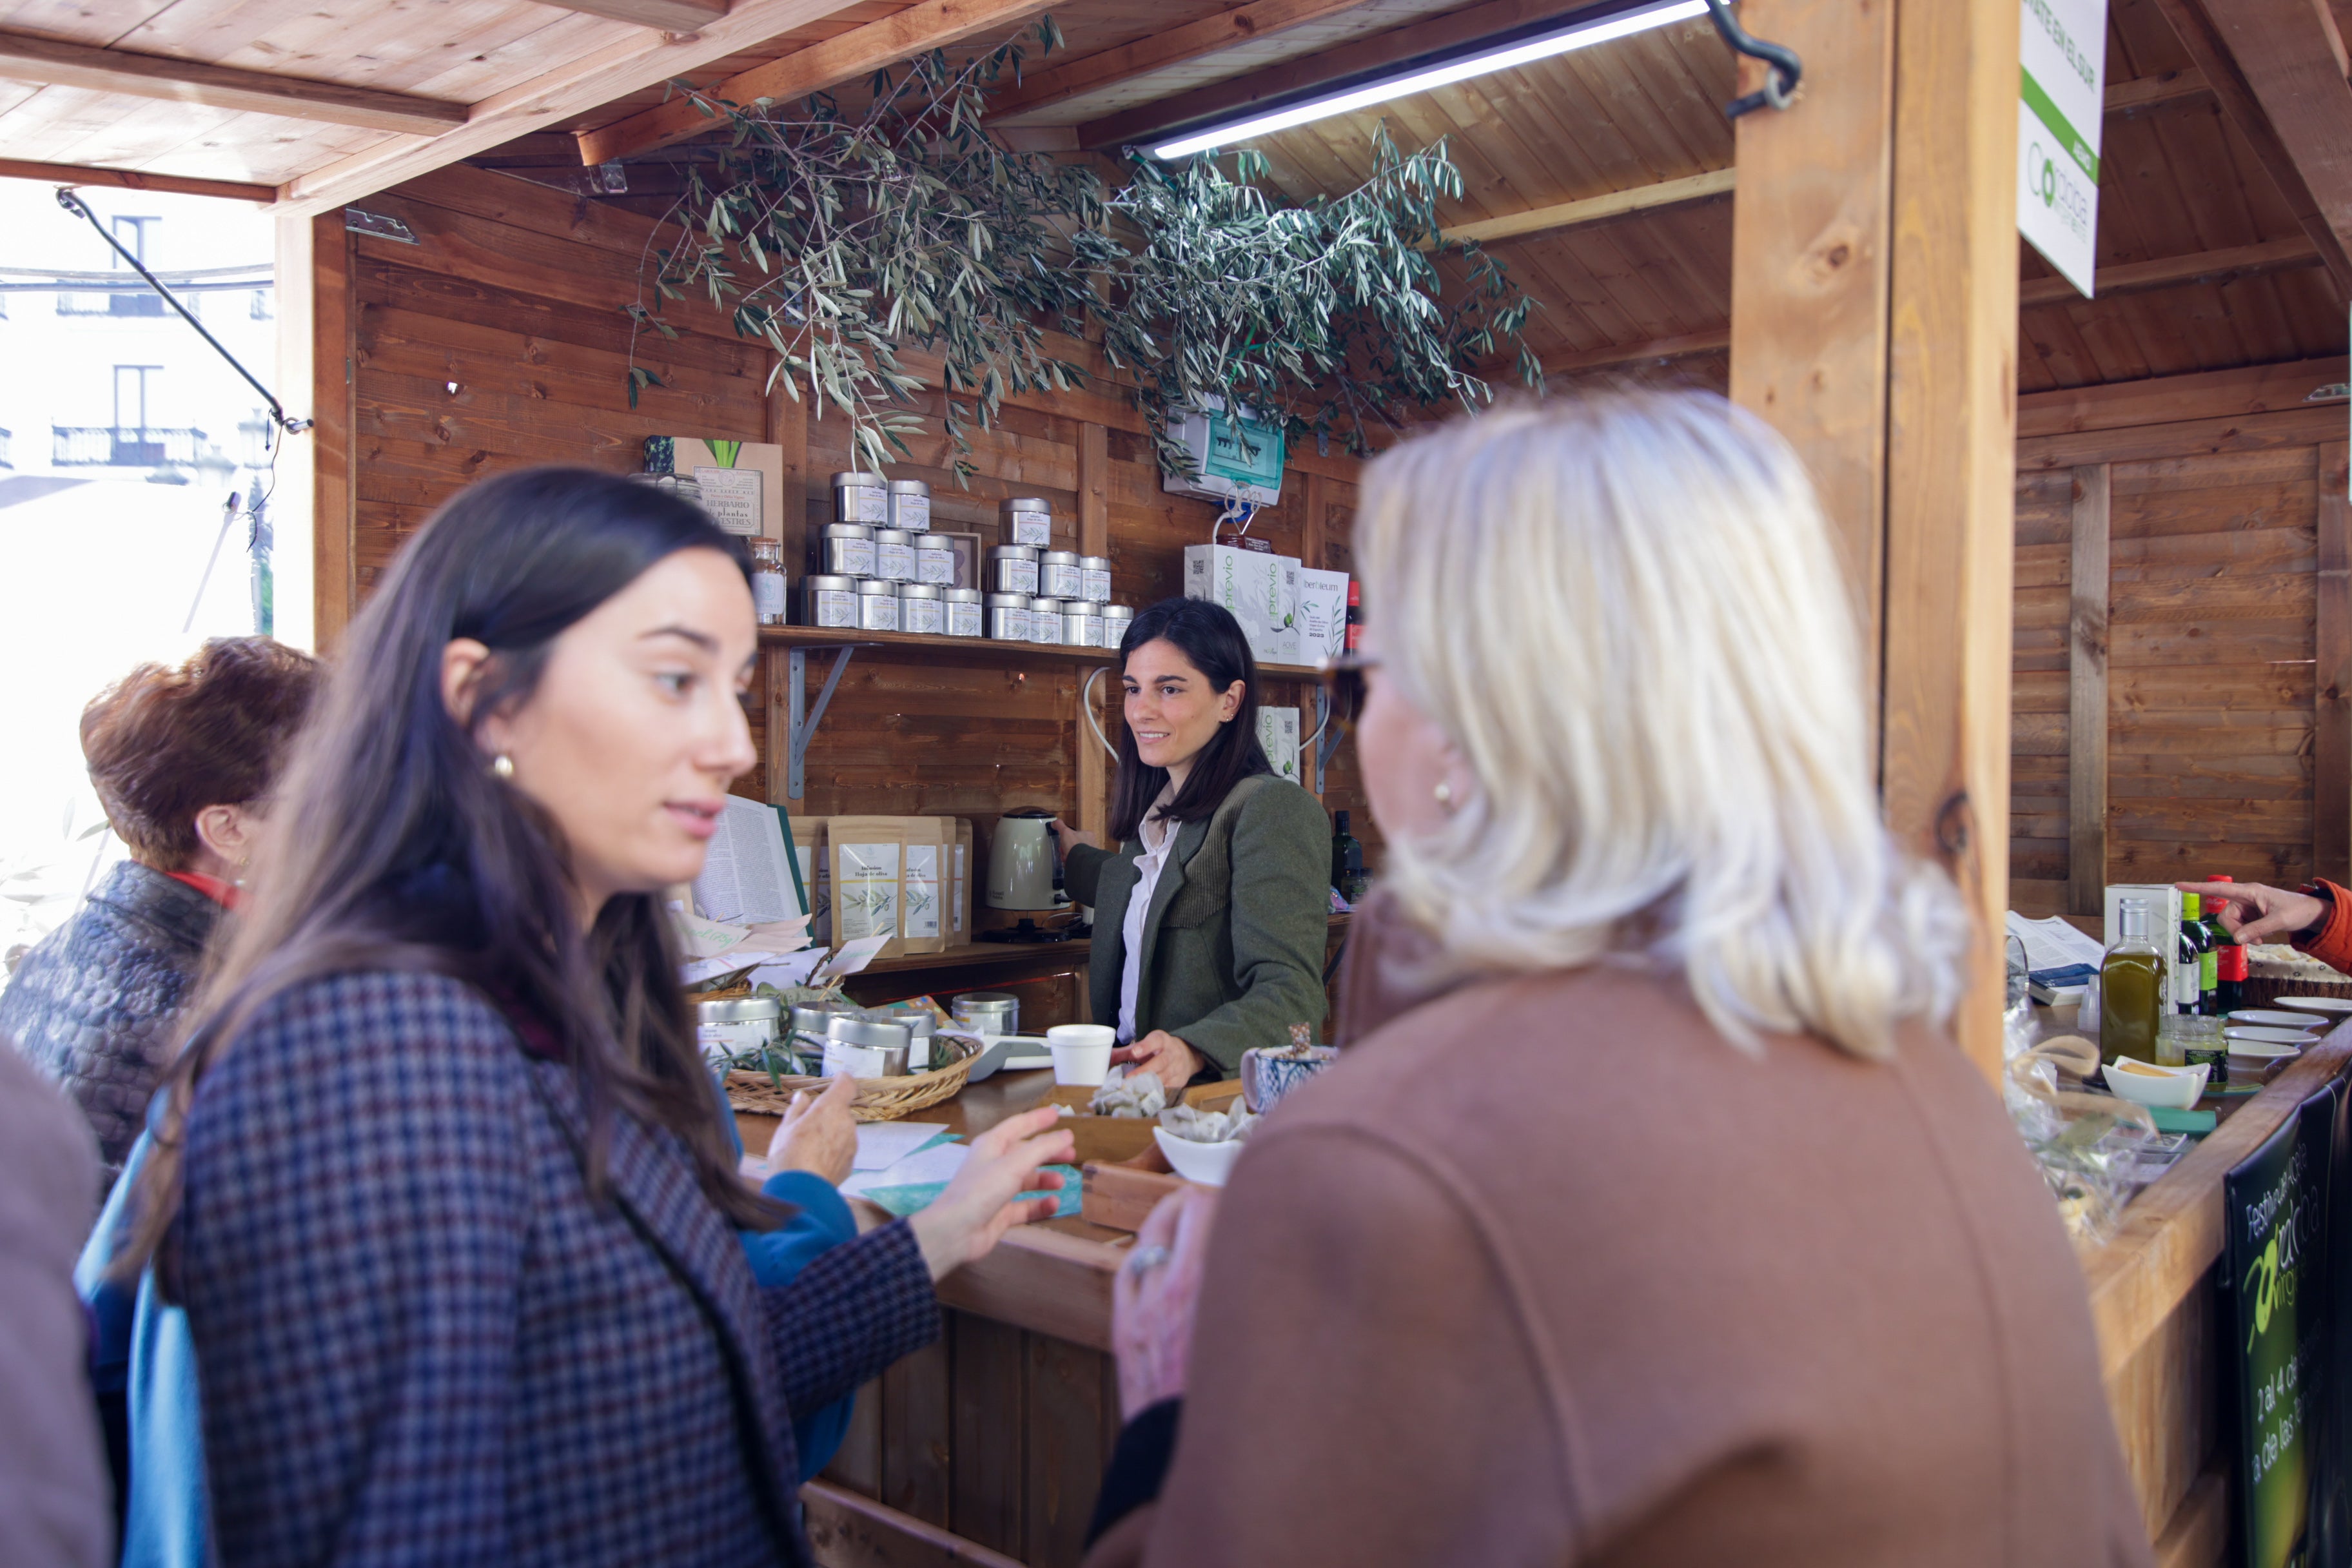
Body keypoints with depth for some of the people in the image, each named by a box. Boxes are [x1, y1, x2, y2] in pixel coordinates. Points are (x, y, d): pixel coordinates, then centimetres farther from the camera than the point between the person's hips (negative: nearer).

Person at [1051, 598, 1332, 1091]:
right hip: (1132, 1087, 7)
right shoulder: (1155, 813, 16)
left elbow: (1290, 995, -19)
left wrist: (1193, 1051, -36)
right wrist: (1078, 860, 48)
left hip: (1221, 1095, -7)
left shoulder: (1274, 809, -9)